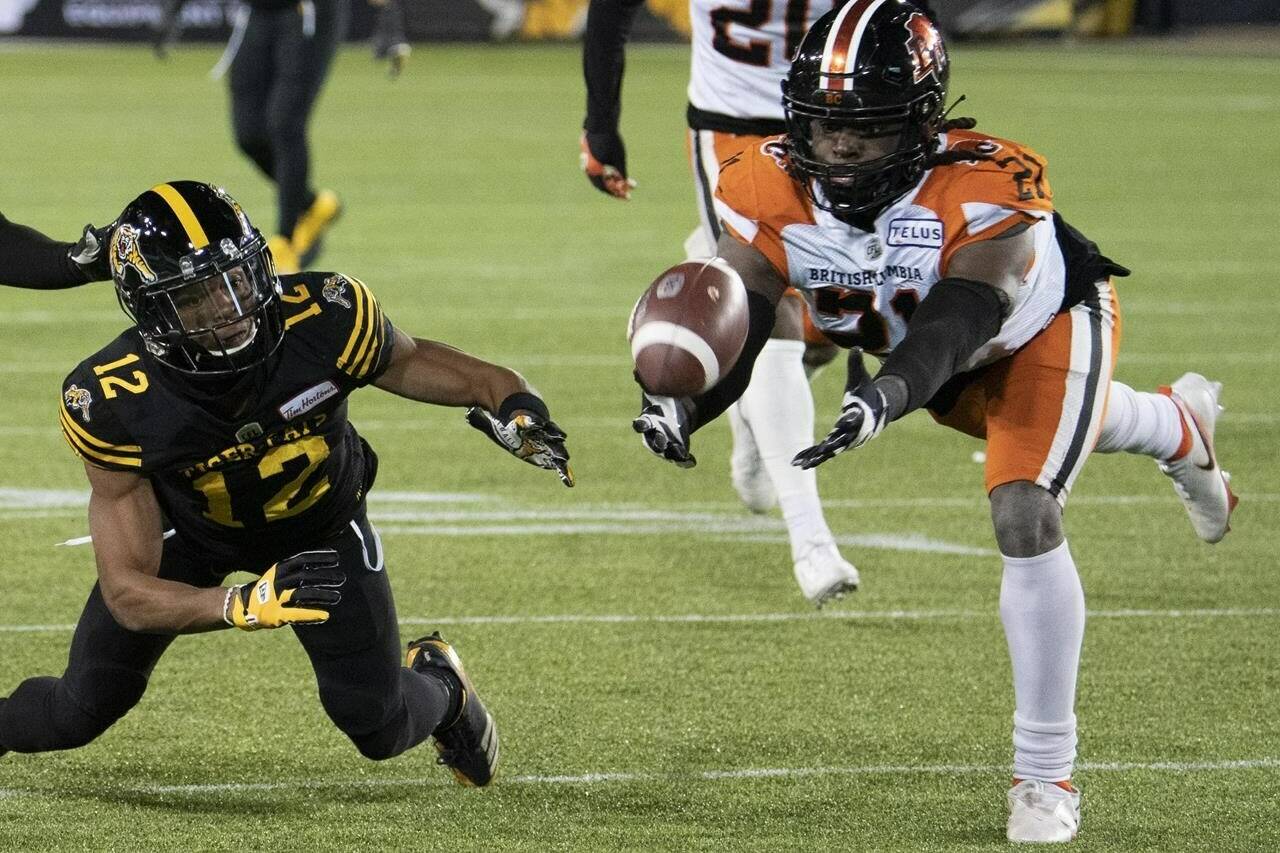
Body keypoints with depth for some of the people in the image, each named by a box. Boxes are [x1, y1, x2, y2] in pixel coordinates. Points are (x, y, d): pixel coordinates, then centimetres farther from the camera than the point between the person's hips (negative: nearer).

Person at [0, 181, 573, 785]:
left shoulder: (326, 318, -36)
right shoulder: (113, 403, -37)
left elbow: (405, 361, -10)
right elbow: (129, 592, -33)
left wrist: (507, 399, -30)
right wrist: (244, 608, -51)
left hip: (321, 519, 1)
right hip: (189, 526, -1)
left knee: (378, 727, -2)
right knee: (83, 711, 3)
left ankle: (440, 686, 35)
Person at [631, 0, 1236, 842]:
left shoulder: (988, 187, -43)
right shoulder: (772, 191, -30)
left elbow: (958, 323, -53)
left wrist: (886, 395, -73)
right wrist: (682, 404, -54)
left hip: (1045, 327, -6)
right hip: (913, 344, 6)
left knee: (1024, 516, -22)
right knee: (1067, 431, 31)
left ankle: (1047, 773, -9)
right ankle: (1180, 424, 69)